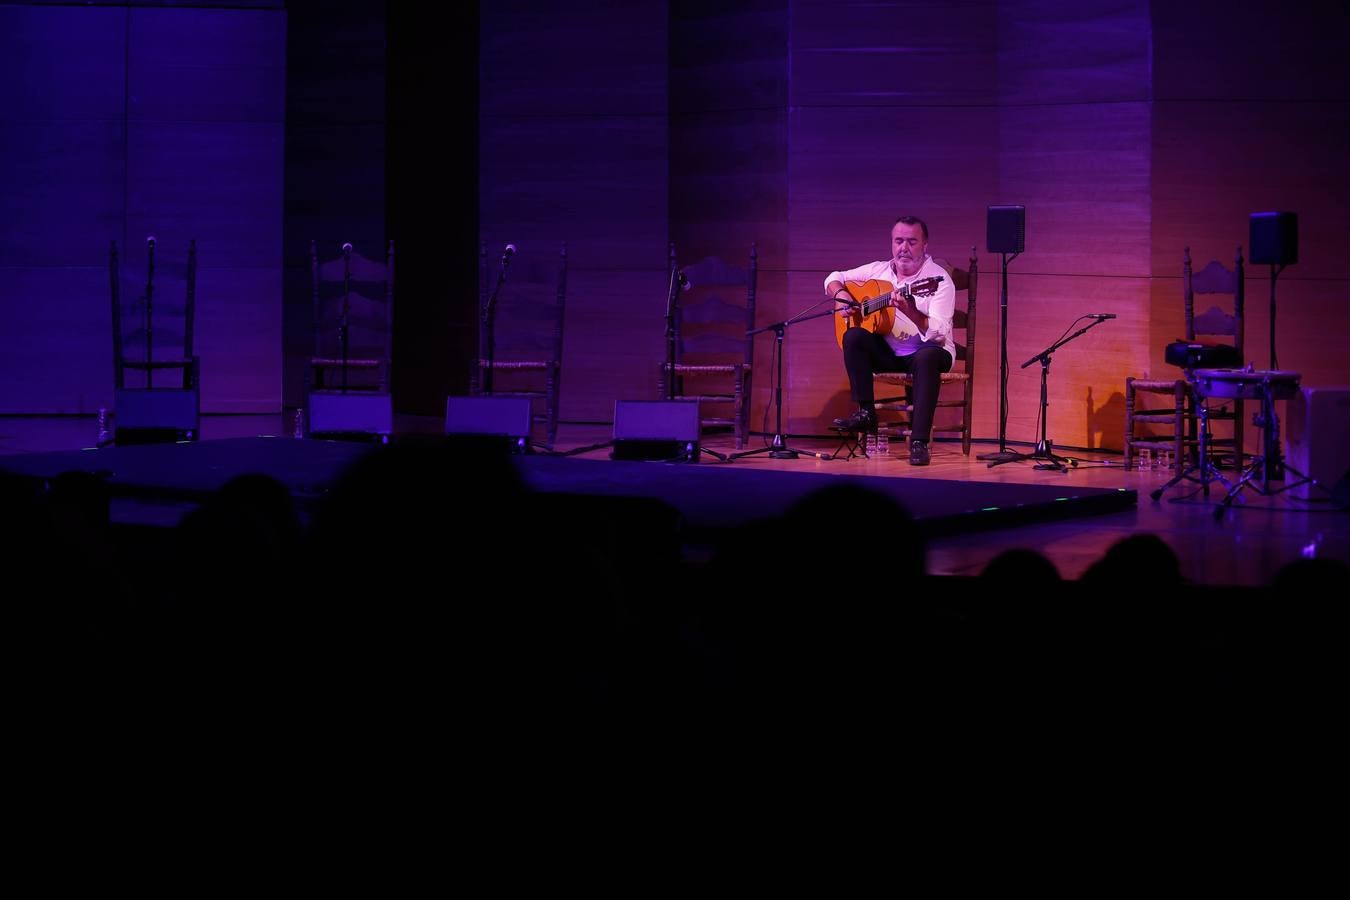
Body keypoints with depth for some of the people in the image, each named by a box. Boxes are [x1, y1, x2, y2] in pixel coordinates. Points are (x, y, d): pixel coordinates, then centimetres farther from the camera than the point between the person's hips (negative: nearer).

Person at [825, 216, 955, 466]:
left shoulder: (939, 279, -13)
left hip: (924, 350, -4)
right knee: (854, 336, -22)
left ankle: (919, 442, -37)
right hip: (888, 353, 4)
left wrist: (910, 312, -40)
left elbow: (939, 333, -24)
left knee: (928, 356, -39)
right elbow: (834, 279, 14)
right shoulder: (880, 270, 3)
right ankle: (866, 414, -15)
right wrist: (841, 294, -8)